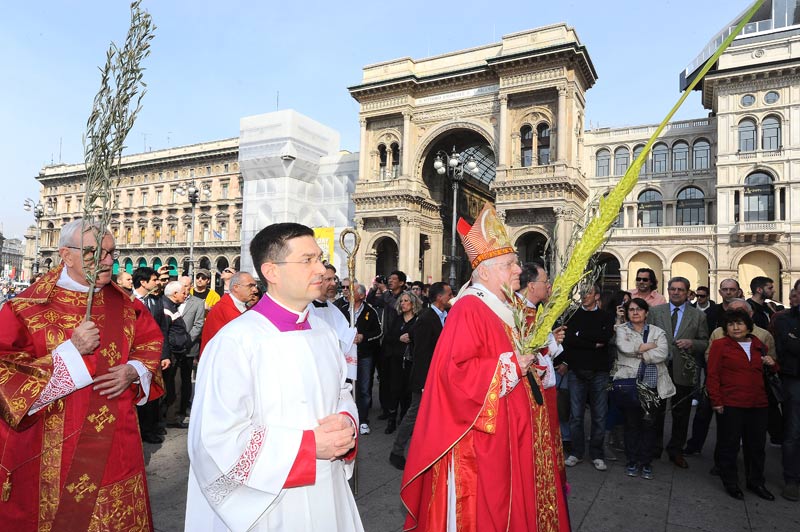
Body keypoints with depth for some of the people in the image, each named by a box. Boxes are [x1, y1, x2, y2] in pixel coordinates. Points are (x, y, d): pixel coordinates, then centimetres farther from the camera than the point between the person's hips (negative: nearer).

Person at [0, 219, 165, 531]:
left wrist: (133, 371, -7)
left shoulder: (124, 305, 3)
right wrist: (70, 350, -22)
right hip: (52, 446, -3)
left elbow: (151, 342, 12)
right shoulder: (28, 307, -8)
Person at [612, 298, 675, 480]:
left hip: (652, 384, 1)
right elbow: (624, 347, -14)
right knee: (631, 422, 4)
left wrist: (640, 355, -9)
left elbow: (663, 353, -6)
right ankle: (632, 462, 17)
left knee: (648, 423, 4)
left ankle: (646, 463, 18)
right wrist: (649, 346, -5)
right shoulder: (621, 330, 6)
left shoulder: (657, 332, 11)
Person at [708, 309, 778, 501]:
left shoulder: (759, 346, 12)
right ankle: (730, 483, 20)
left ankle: (756, 482, 31)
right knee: (729, 445, 5)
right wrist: (716, 401, -12)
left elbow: (766, 373, 28)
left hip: (758, 405, 5)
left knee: (756, 445, 14)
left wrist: (771, 364, 4)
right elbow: (713, 375, -7)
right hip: (730, 405, -5)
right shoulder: (719, 345, -4)